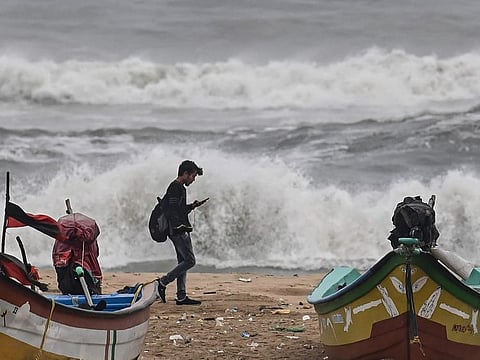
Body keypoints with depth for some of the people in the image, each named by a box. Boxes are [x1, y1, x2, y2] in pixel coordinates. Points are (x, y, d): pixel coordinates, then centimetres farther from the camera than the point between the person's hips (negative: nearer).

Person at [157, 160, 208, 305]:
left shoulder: (178, 187, 20)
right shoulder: (176, 188, -13)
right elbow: (173, 212, -21)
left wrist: (191, 206, 17)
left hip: (179, 231, 11)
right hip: (178, 231, -11)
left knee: (183, 262, 9)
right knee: (190, 260, -10)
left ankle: (181, 297, 9)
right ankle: (163, 282, -6)